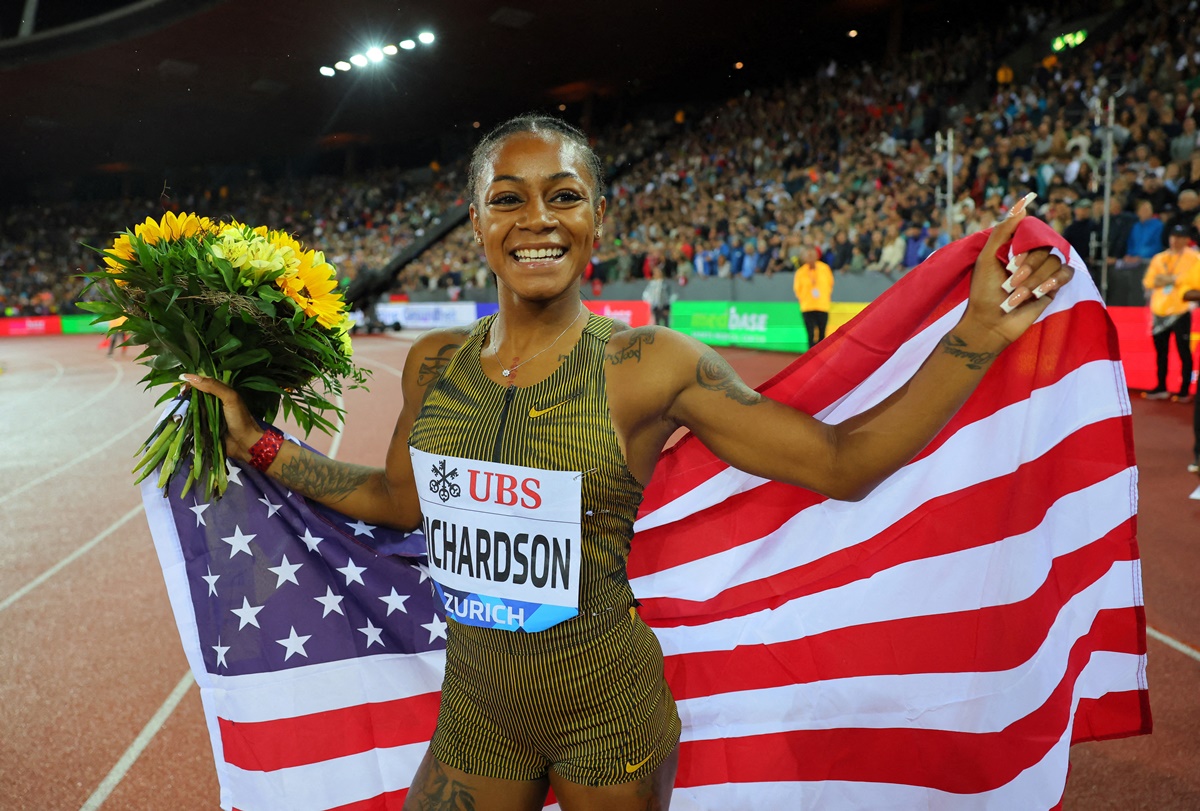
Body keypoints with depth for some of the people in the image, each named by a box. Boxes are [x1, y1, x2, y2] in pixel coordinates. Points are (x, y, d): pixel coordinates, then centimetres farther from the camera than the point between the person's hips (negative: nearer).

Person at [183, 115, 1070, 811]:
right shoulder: (434, 363, -3)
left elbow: (840, 464, -15)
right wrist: (260, 443, 12)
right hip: (475, 705, 4)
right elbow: (399, 499, 12)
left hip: (609, 711, -3)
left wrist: (976, 338, -19)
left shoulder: (651, 366, -16)